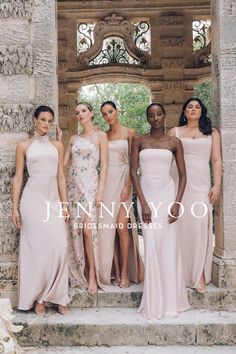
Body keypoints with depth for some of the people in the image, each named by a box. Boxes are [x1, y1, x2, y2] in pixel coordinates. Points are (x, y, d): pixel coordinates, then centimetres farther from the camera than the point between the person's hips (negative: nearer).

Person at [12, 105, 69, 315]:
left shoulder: (57, 146, 12)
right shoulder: (24, 147, 6)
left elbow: (61, 176, 10)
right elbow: (18, 177, 4)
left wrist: (65, 204, 4)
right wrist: (15, 207, -1)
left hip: (54, 199, 2)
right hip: (33, 198, -2)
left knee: (60, 246, -6)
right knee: (36, 247, -3)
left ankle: (58, 296, 7)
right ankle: (38, 298, 10)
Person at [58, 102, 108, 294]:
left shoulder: (100, 136, 3)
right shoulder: (73, 139, 16)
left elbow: (104, 165, -3)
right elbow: (63, 162, 11)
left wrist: (100, 191, -11)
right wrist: (59, 139, 10)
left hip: (90, 184, -5)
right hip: (74, 184, 5)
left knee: (88, 228, -14)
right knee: (76, 229, 3)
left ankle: (92, 276, -4)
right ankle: (80, 273, 14)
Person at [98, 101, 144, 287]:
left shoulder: (129, 133, 3)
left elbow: (133, 162, -3)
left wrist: (128, 186, -12)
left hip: (122, 181, -3)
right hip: (106, 182, 4)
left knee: (122, 227, -10)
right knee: (109, 228, 1)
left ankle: (125, 273, 0)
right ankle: (116, 272, 9)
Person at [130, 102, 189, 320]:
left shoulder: (174, 143, 7)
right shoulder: (139, 141, 6)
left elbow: (183, 175, 6)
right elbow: (133, 171, 1)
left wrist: (177, 203, -6)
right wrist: (143, 203, -8)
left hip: (167, 193, 0)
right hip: (146, 193, 0)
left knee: (169, 245, -1)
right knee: (151, 246, -2)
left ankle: (170, 301, 14)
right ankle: (154, 303, 9)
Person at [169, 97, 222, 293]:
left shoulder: (211, 133, 15)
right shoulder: (175, 132, 14)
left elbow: (217, 161, 9)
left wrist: (217, 185, -3)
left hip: (201, 183, 0)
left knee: (201, 223, -15)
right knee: (179, 225, -2)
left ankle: (199, 275, -9)